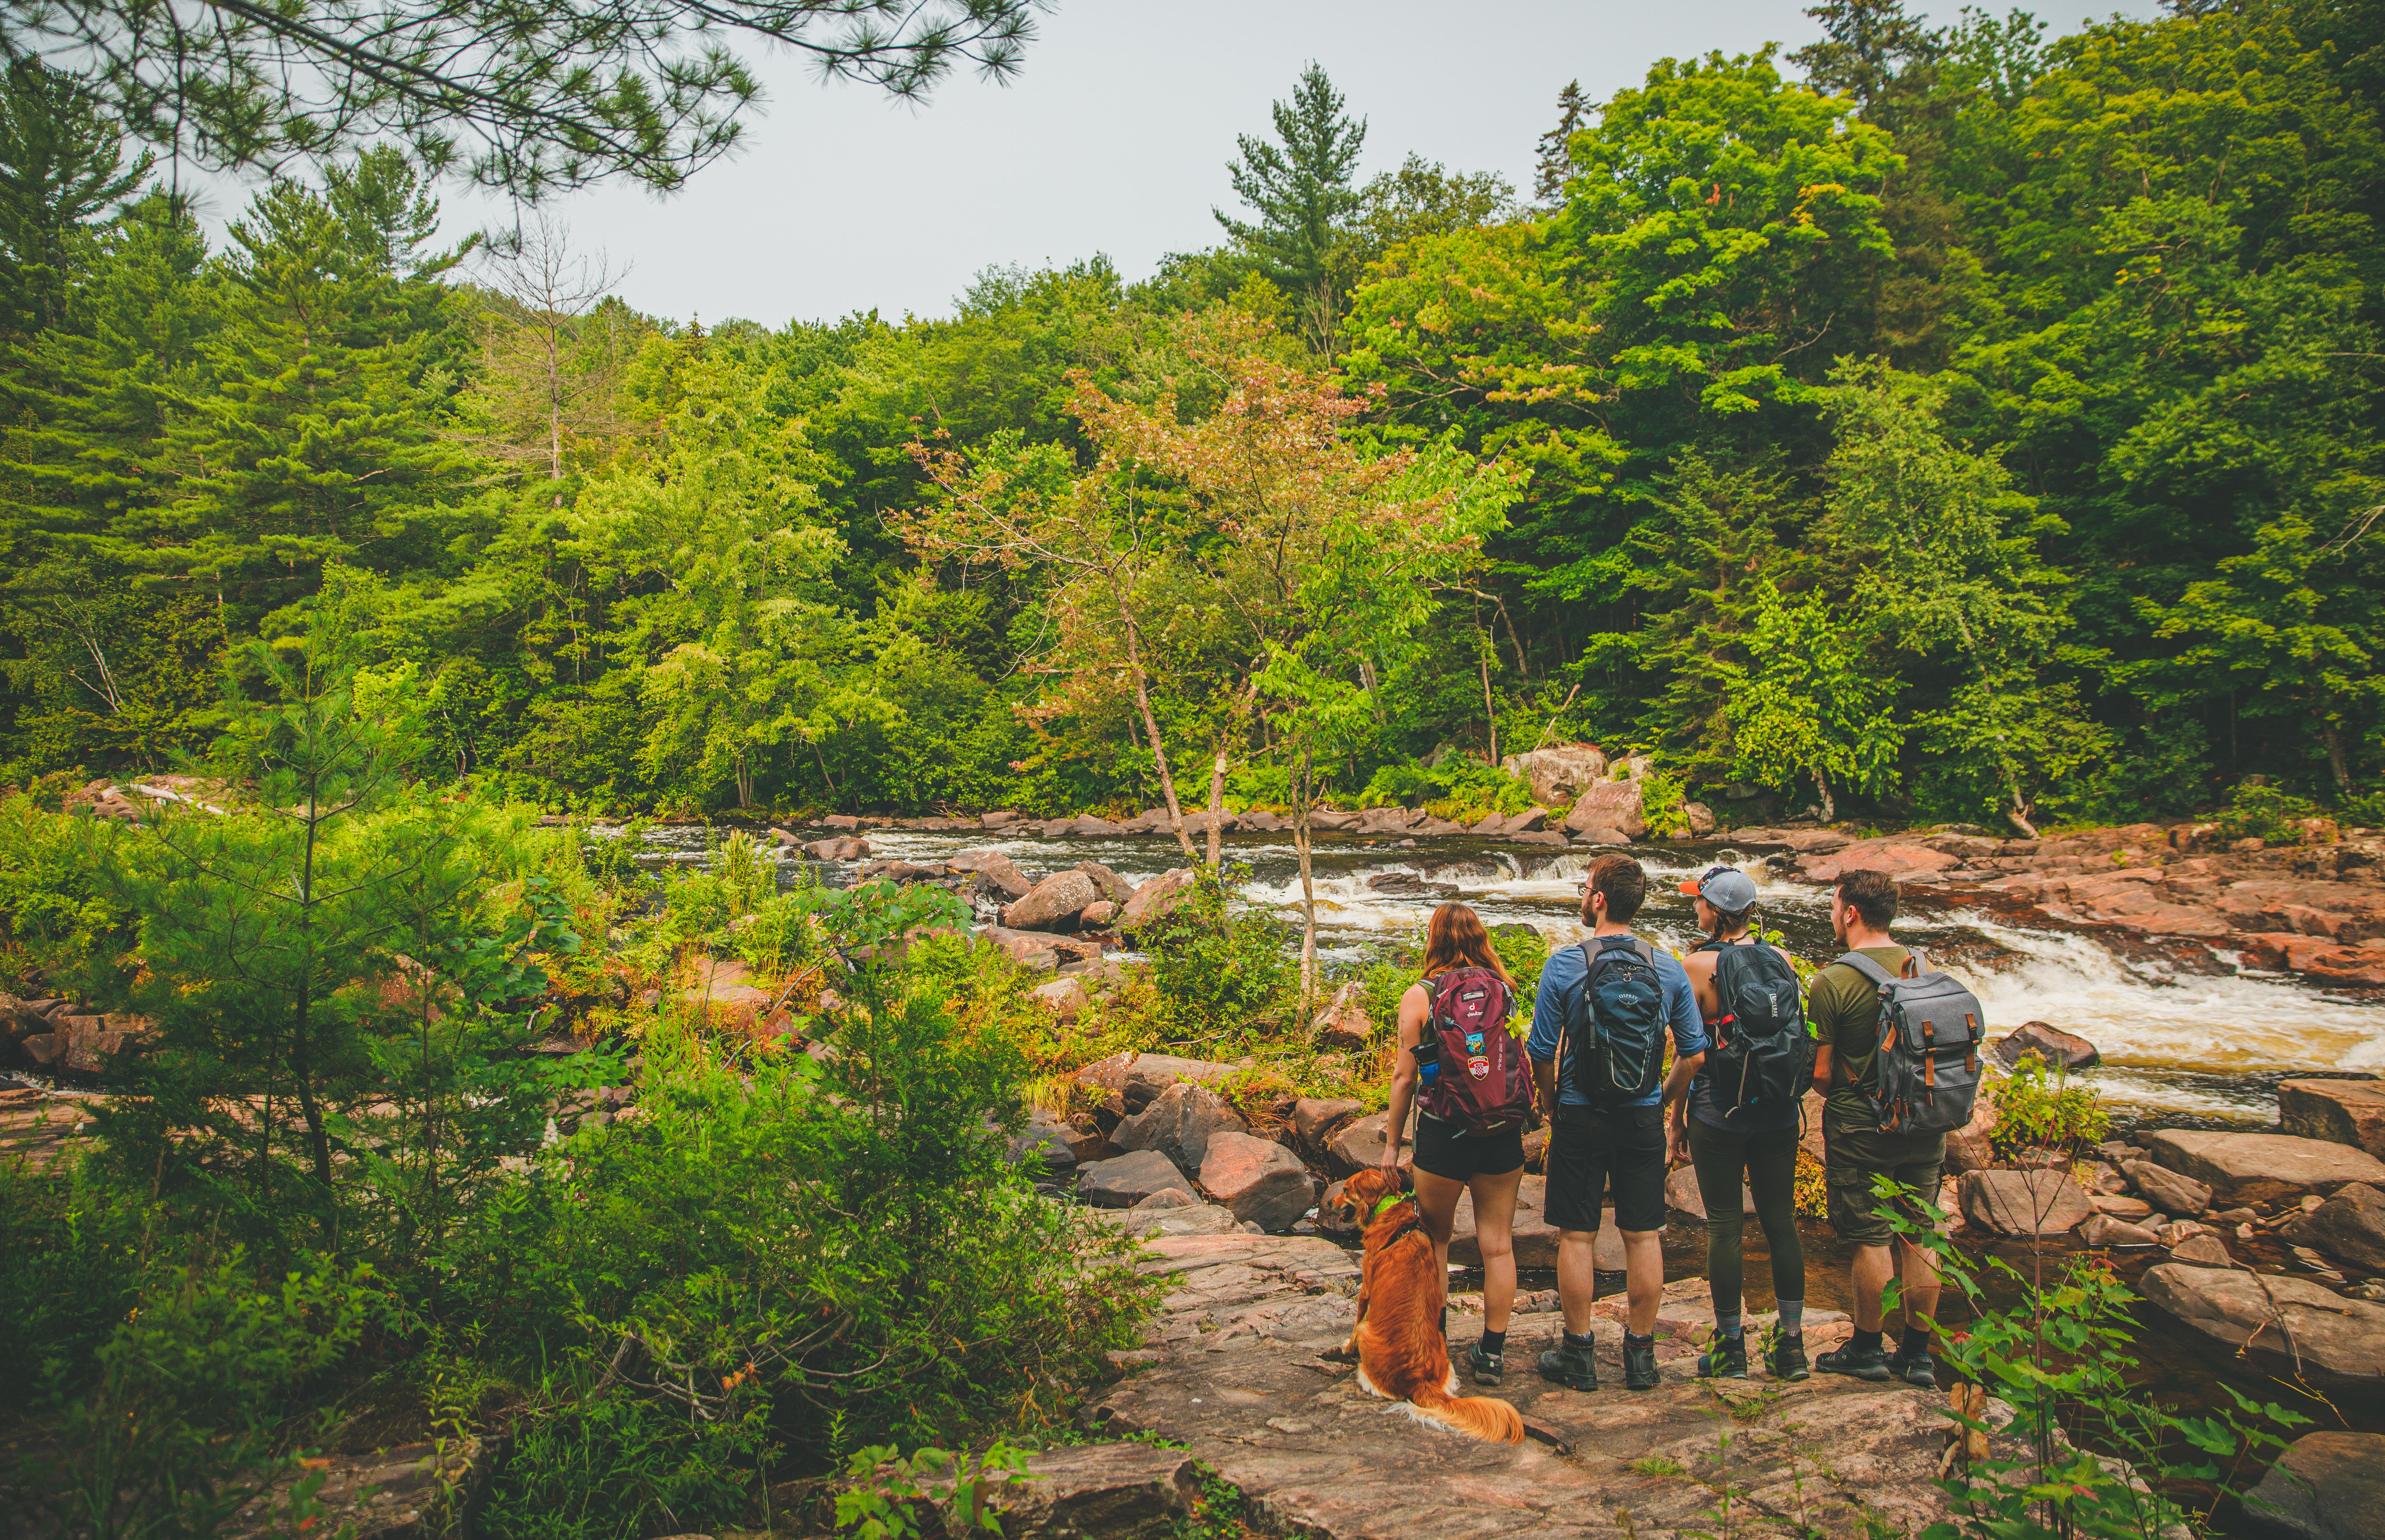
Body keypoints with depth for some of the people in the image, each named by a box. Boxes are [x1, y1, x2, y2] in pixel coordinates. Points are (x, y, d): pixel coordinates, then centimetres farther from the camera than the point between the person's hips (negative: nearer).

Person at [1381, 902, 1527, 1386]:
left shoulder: (1419, 996, -5)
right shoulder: (1504, 992, 2)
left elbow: (1405, 1077, -5)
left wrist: (1392, 1144, 3)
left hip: (1443, 1129, -2)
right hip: (1502, 1129, 3)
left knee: (1434, 1240, 14)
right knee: (1498, 1244, 9)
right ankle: (1493, 1352, 15)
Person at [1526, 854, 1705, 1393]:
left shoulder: (1564, 965, -10)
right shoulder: (1668, 969, -1)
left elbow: (1542, 1053, -7)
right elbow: (1694, 1051, 3)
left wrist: (1552, 1108, 9)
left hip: (1580, 1117, -3)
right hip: (1643, 1120, 3)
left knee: (1577, 1236, 6)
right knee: (1643, 1236, 10)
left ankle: (1577, 1355, 14)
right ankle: (1642, 1356, 18)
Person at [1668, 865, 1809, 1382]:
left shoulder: (1699, 964, -10)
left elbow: (1691, 1055, -9)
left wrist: (1678, 1121, 0)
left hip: (1719, 1112, -4)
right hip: (1779, 1114, 4)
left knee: (1725, 1227, 3)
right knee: (1781, 1222, 11)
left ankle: (1732, 1348, 10)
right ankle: (1792, 1345, 17)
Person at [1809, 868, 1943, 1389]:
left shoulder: (1832, 981, -15)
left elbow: (1820, 1073, -12)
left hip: (1861, 1130, -5)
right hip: (1924, 1126, 6)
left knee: (1871, 1239, 4)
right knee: (1919, 1238, 11)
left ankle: (1867, 1350, 15)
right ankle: (1918, 1355, 20)